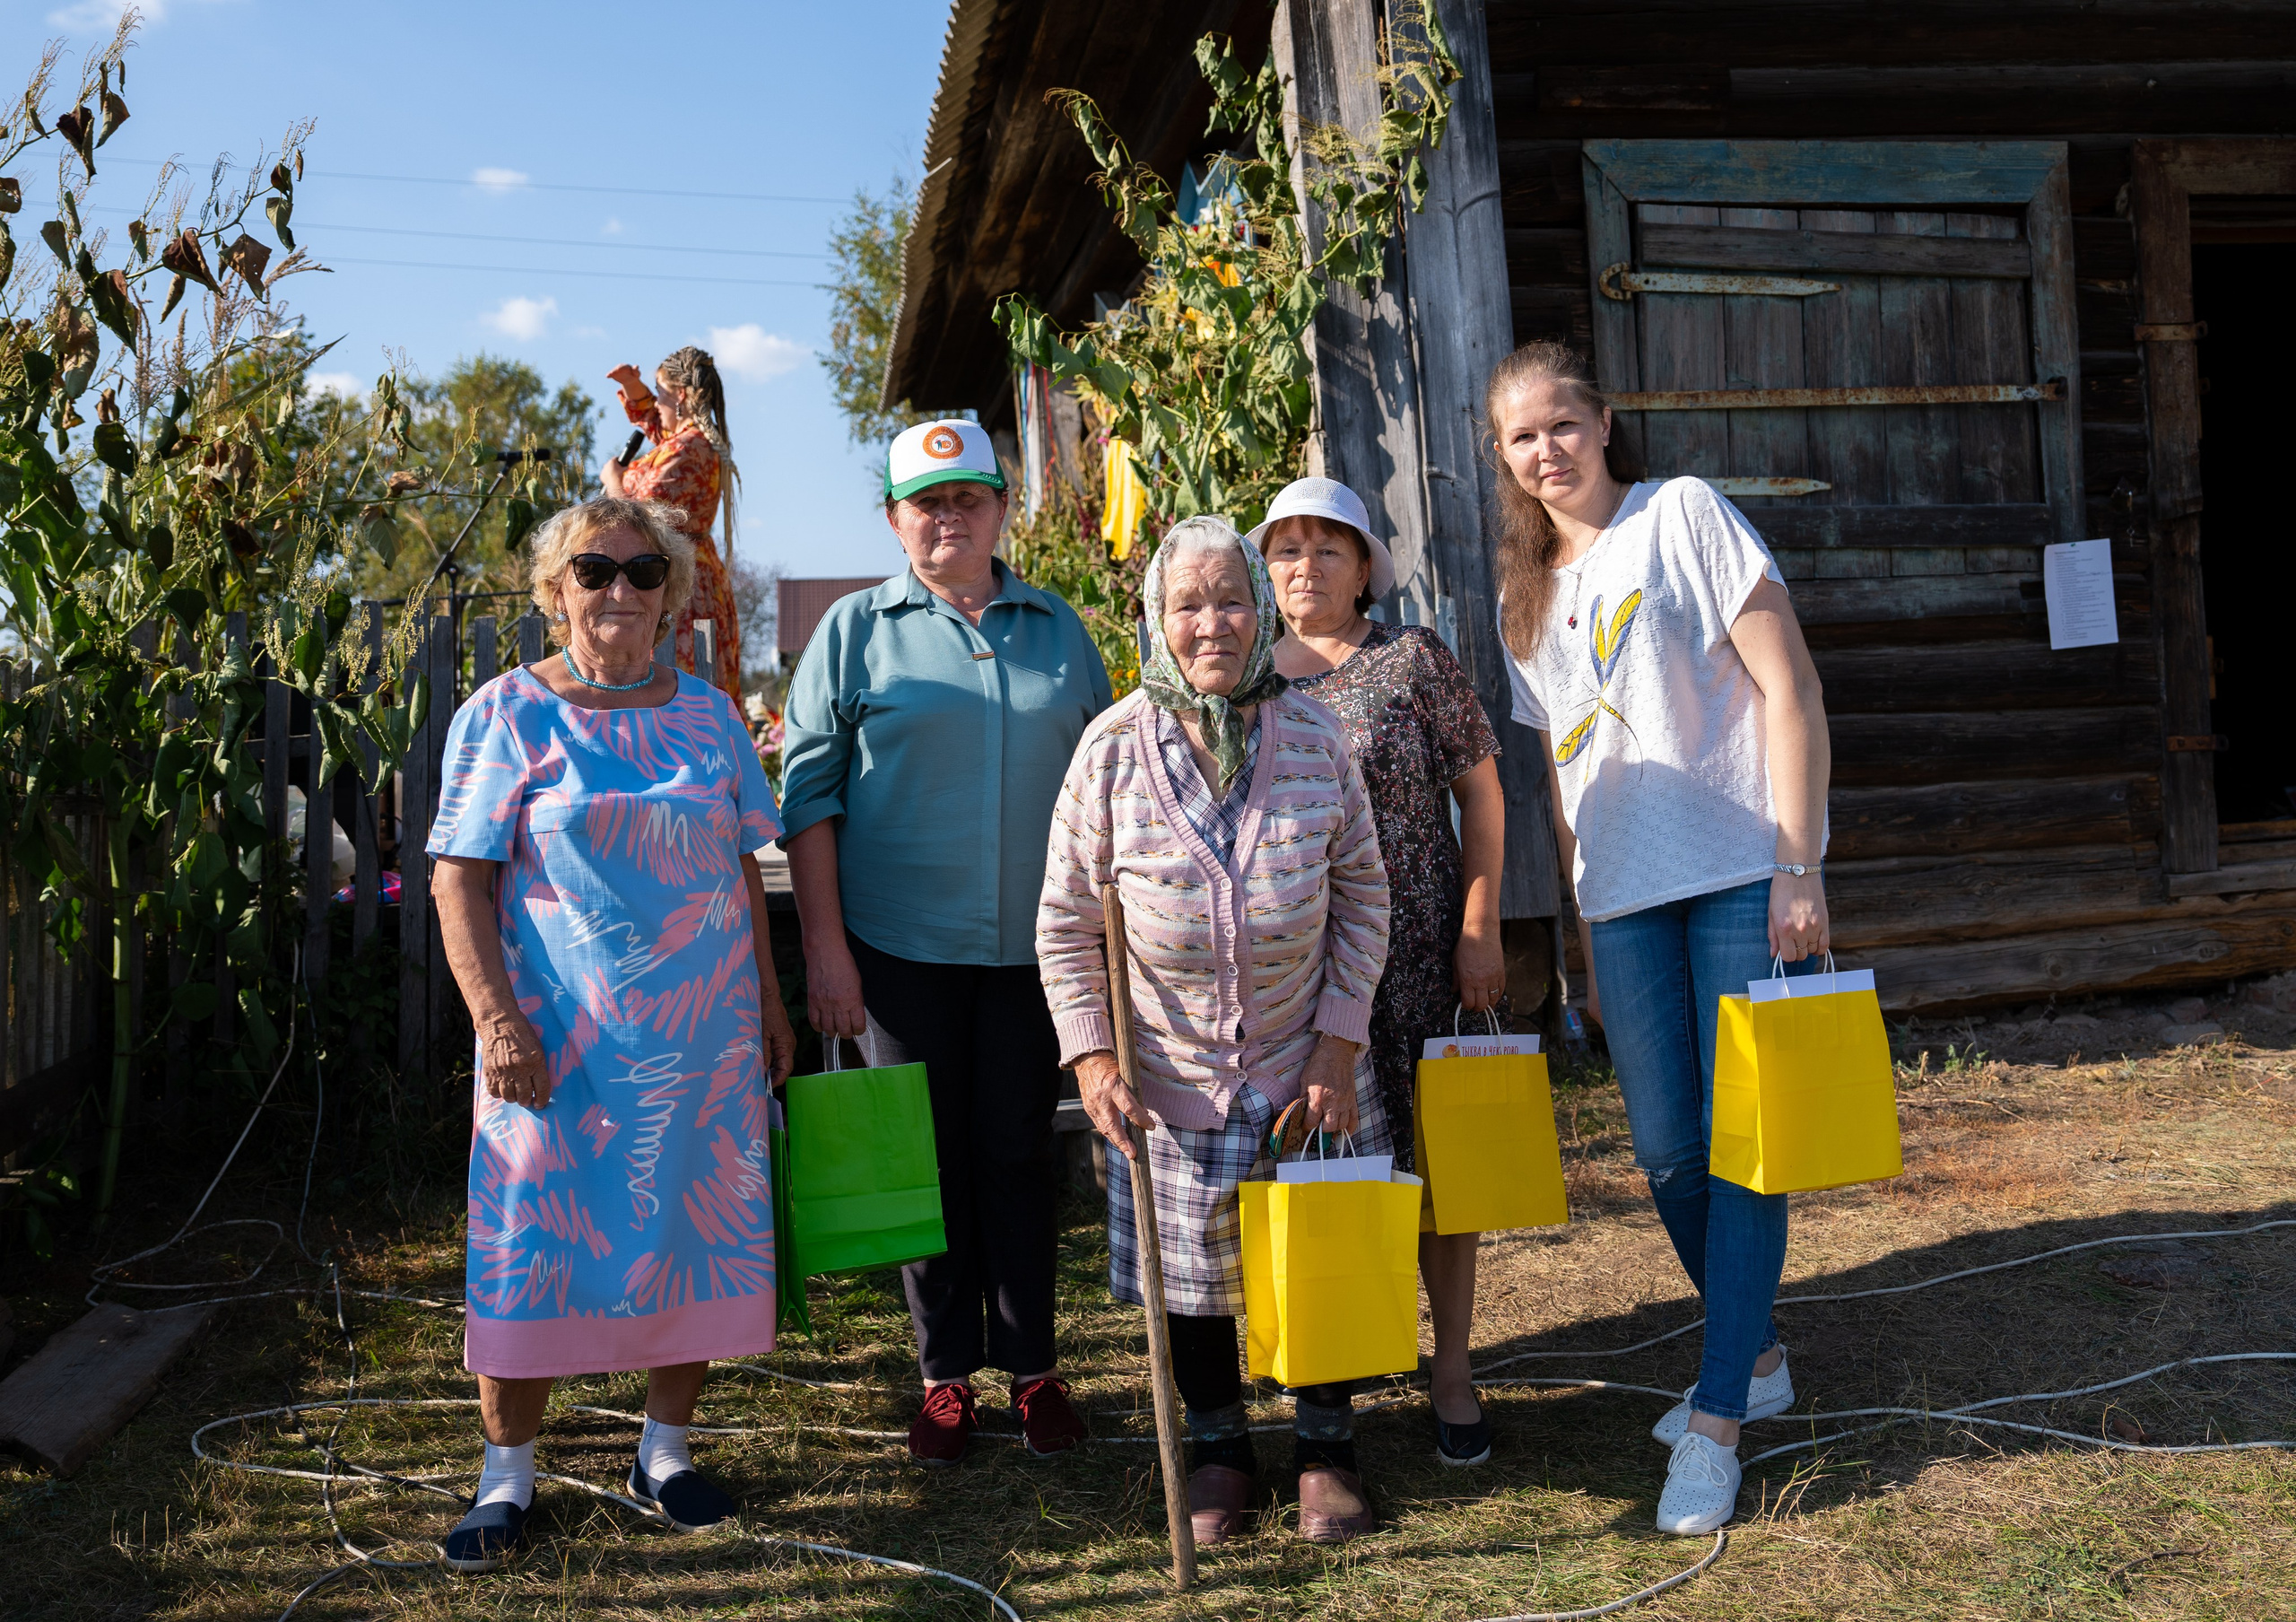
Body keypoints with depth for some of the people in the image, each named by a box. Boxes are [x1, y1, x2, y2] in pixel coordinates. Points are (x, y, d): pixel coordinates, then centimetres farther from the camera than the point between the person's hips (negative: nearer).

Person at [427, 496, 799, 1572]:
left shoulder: (707, 715, 9)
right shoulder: (508, 714, -1)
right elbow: (459, 882, -6)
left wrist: (769, 1003, 10)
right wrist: (496, 1017, -15)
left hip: (703, 1037, 4)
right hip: (558, 1039, -3)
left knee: (696, 1232, 8)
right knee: (535, 1239, 1)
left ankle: (665, 1448, 25)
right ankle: (507, 1474, 17)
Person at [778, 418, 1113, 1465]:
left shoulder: (1060, 631, 9)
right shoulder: (856, 629, 2)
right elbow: (808, 790, -1)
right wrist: (824, 945, -8)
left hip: (1034, 946, 2)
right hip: (902, 945, -1)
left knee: (1020, 1153, 8)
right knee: (929, 1157, 7)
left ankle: (1032, 1366, 21)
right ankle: (946, 1371, 20)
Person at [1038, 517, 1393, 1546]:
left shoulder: (1314, 736, -7)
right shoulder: (1114, 747, -10)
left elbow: (1362, 893, 0)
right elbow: (1067, 919, -3)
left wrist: (1340, 1041, -6)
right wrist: (1088, 1053, -10)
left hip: (1306, 1070, 1)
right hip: (1171, 1076, -1)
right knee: (1187, 1271, 11)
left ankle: (1326, 1445, 32)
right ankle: (1217, 1446, 34)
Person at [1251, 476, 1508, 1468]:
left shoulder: (1414, 660, 1)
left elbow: (1481, 794, 1)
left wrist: (1479, 929, -6)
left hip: (1413, 949, -2)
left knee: (1430, 1152, 1)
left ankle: (1452, 1366, 14)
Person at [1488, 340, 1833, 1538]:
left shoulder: (1685, 516, -1)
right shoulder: (1525, 597, 15)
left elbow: (1789, 687, -7)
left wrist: (1798, 868, -13)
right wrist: (1585, 940, 15)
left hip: (1743, 875, -5)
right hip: (1626, 897, 5)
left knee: (1742, 1143, -4)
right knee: (1666, 1151, 5)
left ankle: (1716, 1420, 4)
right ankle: (1756, 1357, 28)